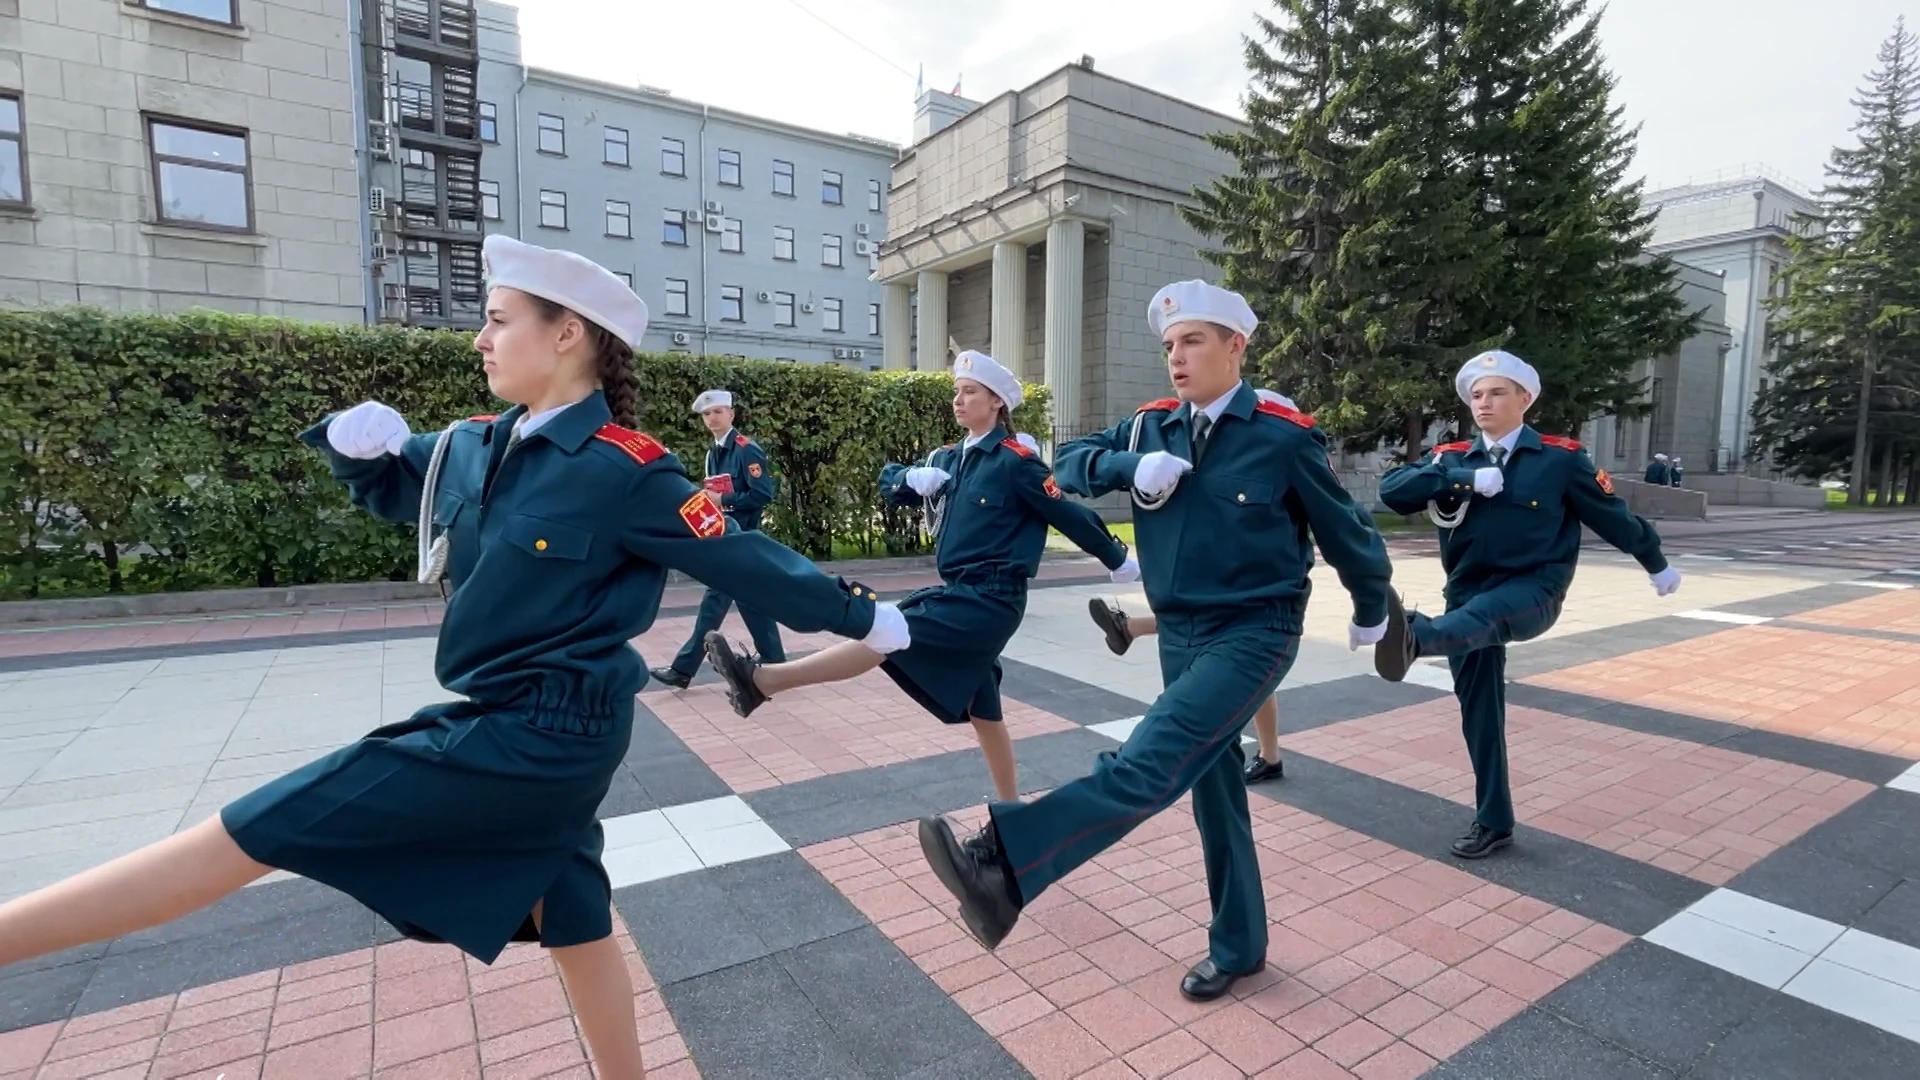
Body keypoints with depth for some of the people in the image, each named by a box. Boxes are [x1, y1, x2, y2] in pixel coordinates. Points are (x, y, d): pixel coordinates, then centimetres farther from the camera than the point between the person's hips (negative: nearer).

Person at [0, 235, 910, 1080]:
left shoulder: (625, 472, -18)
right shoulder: (476, 449, 5)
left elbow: (745, 560, -13)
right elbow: (383, 483, 22)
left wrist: (862, 616, -9)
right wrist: (357, 442, -1)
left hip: (549, 733, -8)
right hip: (518, 728, 8)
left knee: (248, 835, -2)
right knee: (570, 915, 21)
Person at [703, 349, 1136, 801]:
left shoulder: (1015, 462, -11)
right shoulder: (951, 458, 11)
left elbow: (1070, 515, -5)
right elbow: (888, 482, 13)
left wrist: (1119, 560, 5)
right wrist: (913, 477, -10)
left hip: (992, 601, -8)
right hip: (960, 594, 8)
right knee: (983, 712, 15)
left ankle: (762, 680, -22)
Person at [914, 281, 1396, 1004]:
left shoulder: (1283, 436, -11)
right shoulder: (1152, 426, 3)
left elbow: (1343, 530, 1)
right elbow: (1070, 463, 5)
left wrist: (1372, 611, 15)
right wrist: (1130, 469, -15)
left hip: (1254, 633, -6)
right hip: (1179, 634, 6)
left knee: (1148, 761, -26)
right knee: (1213, 786, 15)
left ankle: (1003, 867, -36)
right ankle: (1238, 946, 32)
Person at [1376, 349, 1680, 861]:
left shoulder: (1560, 458, 0)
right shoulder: (1453, 459, 5)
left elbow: (1613, 516, 11)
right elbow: (1392, 489, -11)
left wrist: (1657, 565, 24)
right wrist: (1466, 480, -21)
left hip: (1533, 591, -3)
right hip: (1469, 596, 3)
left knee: (1483, 615, -39)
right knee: (1479, 712, 6)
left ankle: (1415, 635, -70)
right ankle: (1493, 822, 19)